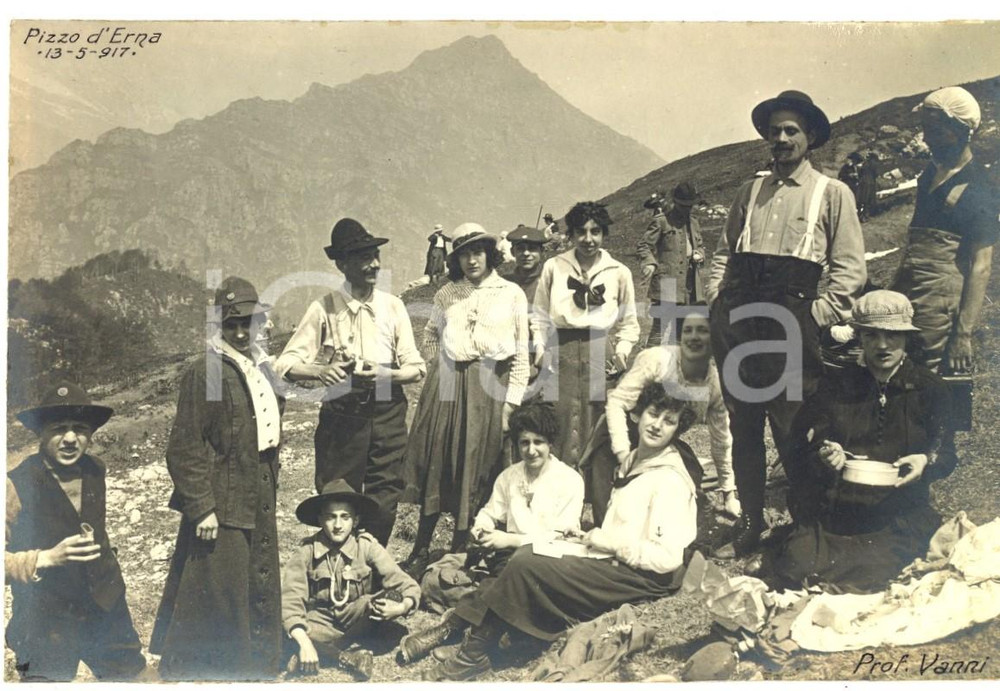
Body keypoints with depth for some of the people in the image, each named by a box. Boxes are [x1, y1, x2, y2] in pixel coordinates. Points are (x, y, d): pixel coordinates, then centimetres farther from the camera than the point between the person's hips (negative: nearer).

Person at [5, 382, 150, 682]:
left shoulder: (95, 470, 0)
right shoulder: (16, 484, -16)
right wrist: (48, 557, -25)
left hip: (106, 610, 5)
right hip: (46, 620, -5)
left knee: (133, 675, 14)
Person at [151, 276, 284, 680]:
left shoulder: (263, 371, 11)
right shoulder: (204, 373, -13)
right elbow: (185, 448, -16)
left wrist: (269, 490, 16)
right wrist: (202, 507, -18)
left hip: (259, 506, 8)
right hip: (220, 507, -8)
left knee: (261, 593, 17)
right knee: (217, 596, 0)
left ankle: (258, 668, 33)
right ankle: (185, 670, 18)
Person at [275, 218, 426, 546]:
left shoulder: (392, 306, 5)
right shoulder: (324, 308, -2)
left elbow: (416, 368, 5)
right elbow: (285, 364, -4)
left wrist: (385, 374, -15)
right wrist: (319, 371, -24)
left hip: (387, 417, 2)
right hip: (341, 418, -2)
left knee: (383, 503, 6)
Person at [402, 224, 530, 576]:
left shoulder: (512, 294, 2)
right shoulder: (446, 294, 10)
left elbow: (521, 353, 0)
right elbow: (430, 333, 24)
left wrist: (511, 402, -4)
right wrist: (439, 364, 7)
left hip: (489, 387, -2)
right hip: (446, 384, 2)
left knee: (475, 466, 3)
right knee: (437, 461, 4)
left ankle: (459, 549, 15)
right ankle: (421, 549, 13)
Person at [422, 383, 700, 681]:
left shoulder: (671, 480, -16)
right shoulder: (636, 461, 12)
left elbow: (668, 558, -22)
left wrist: (606, 542, -16)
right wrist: (592, 537, 5)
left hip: (640, 576, -9)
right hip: (612, 559, 9)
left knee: (525, 565, -17)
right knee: (526, 553, -4)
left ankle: (473, 655, -6)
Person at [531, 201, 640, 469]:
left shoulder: (619, 272, 8)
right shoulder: (554, 266, 8)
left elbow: (629, 322, 15)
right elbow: (540, 314, 13)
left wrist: (622, 350, -2)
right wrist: (540, 348, 0)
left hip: (600, 354, 0)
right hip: (561, 353, 0)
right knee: (561, 429, -2)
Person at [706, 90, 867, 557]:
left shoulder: (832, 193, 5)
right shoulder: (750, 193, 19)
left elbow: (850, 270, 0)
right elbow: (723, 251, 21)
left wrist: (820, 314, -9)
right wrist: (718, 299, 7)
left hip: (790, 323, -4)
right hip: (737, 322, 5)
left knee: (794, 433, -2)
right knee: (743, 427, 9)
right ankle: (750, 526, 21)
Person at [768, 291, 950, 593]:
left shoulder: (929, 389, 9)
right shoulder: (836, 387, 13)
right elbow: (803, 436, 8)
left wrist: (926, 460, -15)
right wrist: (824, 452, -15)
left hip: (901, 514, -1)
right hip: (837, 509, 2)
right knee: (792, 567, -22)